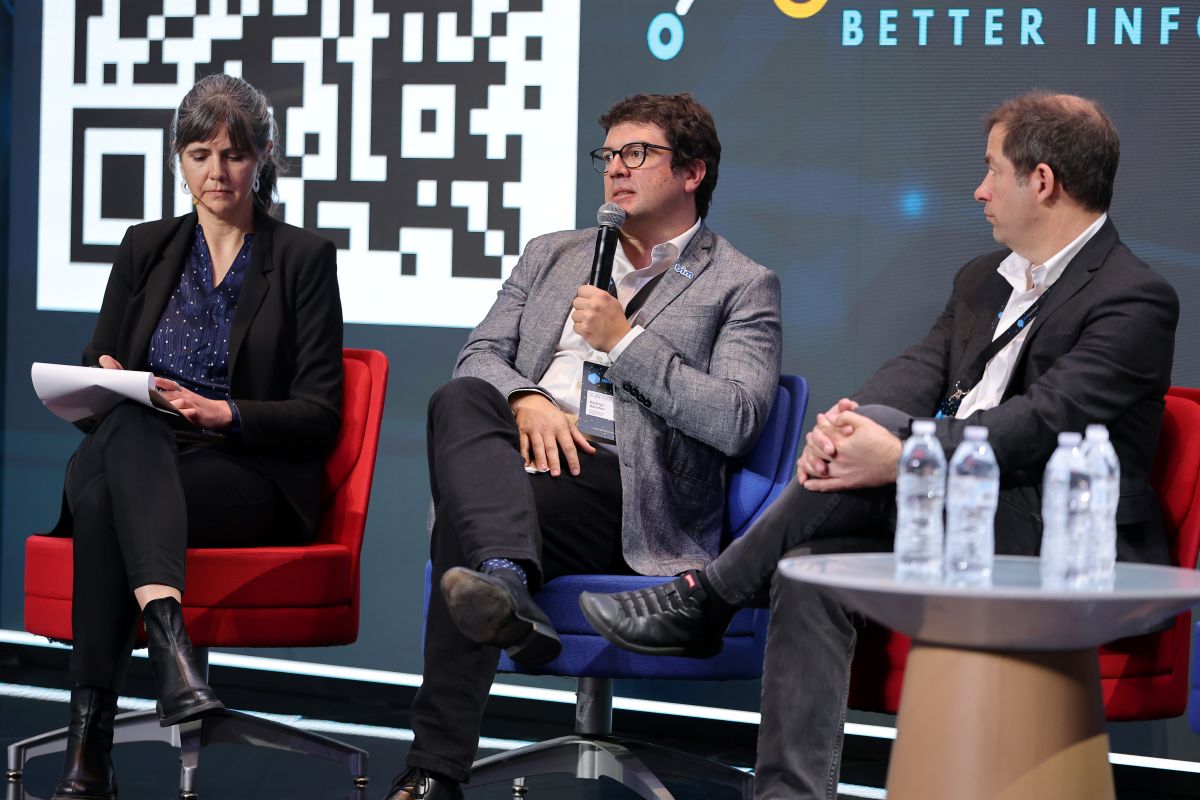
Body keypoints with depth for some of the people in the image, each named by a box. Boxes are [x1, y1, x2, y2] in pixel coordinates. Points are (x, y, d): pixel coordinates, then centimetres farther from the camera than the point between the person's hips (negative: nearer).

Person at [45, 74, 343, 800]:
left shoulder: (305, 258, 7)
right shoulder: (145, 249, 18)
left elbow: (319, 413, 0)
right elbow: (95, 368, 18)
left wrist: (223, 415, -17)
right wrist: (102, 380, -8)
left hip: (254, 480, -3)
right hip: (139, 460, 3)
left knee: (105, 501, -35)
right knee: (129, 428, -37)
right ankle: (168, 635, -53)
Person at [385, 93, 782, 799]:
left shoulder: (743, 287, 12)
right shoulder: (552, 256, 29)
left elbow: (735, 420, -3)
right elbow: (480, 356, 17)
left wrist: (626, 341, -7)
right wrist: (526, 400, -8)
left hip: (627, 487, -4)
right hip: (523, 456, 5)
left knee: (463, 525, -34)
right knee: (458, 399, -34)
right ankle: (506, 584, -58)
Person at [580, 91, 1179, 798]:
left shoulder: (1136, 301, -10)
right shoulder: (984, 280, 19)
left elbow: (1044, 421, -22)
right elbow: (921, 368, 7)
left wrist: (900, 457, -27)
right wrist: (841, 423, -16)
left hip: (1069, 547, -8)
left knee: (885, 428, -26)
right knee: (819, 551, -21)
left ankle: (703, 602, -14)